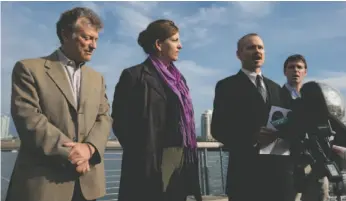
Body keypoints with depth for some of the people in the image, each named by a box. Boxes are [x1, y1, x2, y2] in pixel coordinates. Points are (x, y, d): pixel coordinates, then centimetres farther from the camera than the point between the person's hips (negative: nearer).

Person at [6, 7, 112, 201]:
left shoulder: (97, 78, 15)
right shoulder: (29, 68, -1)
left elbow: (104, 118, 6)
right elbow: (28, 117, -12)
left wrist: (89, 148, -14)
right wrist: (69, 154, -15)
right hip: (42, 180, -4)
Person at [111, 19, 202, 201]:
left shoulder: (178, 79, 15)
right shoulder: (134, 76, -5)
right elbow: (120, 121, -8)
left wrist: (190, 158, 8)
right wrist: (142, 154, -7)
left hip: (183, 163, 6)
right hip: (151, 165, -6)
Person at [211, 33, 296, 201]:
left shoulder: (275, 87, 18)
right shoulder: (227, 86, -1)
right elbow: (218, 129, -9)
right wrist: (252, 138, -21)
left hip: (279, 170, 5)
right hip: (246, 171, -5)